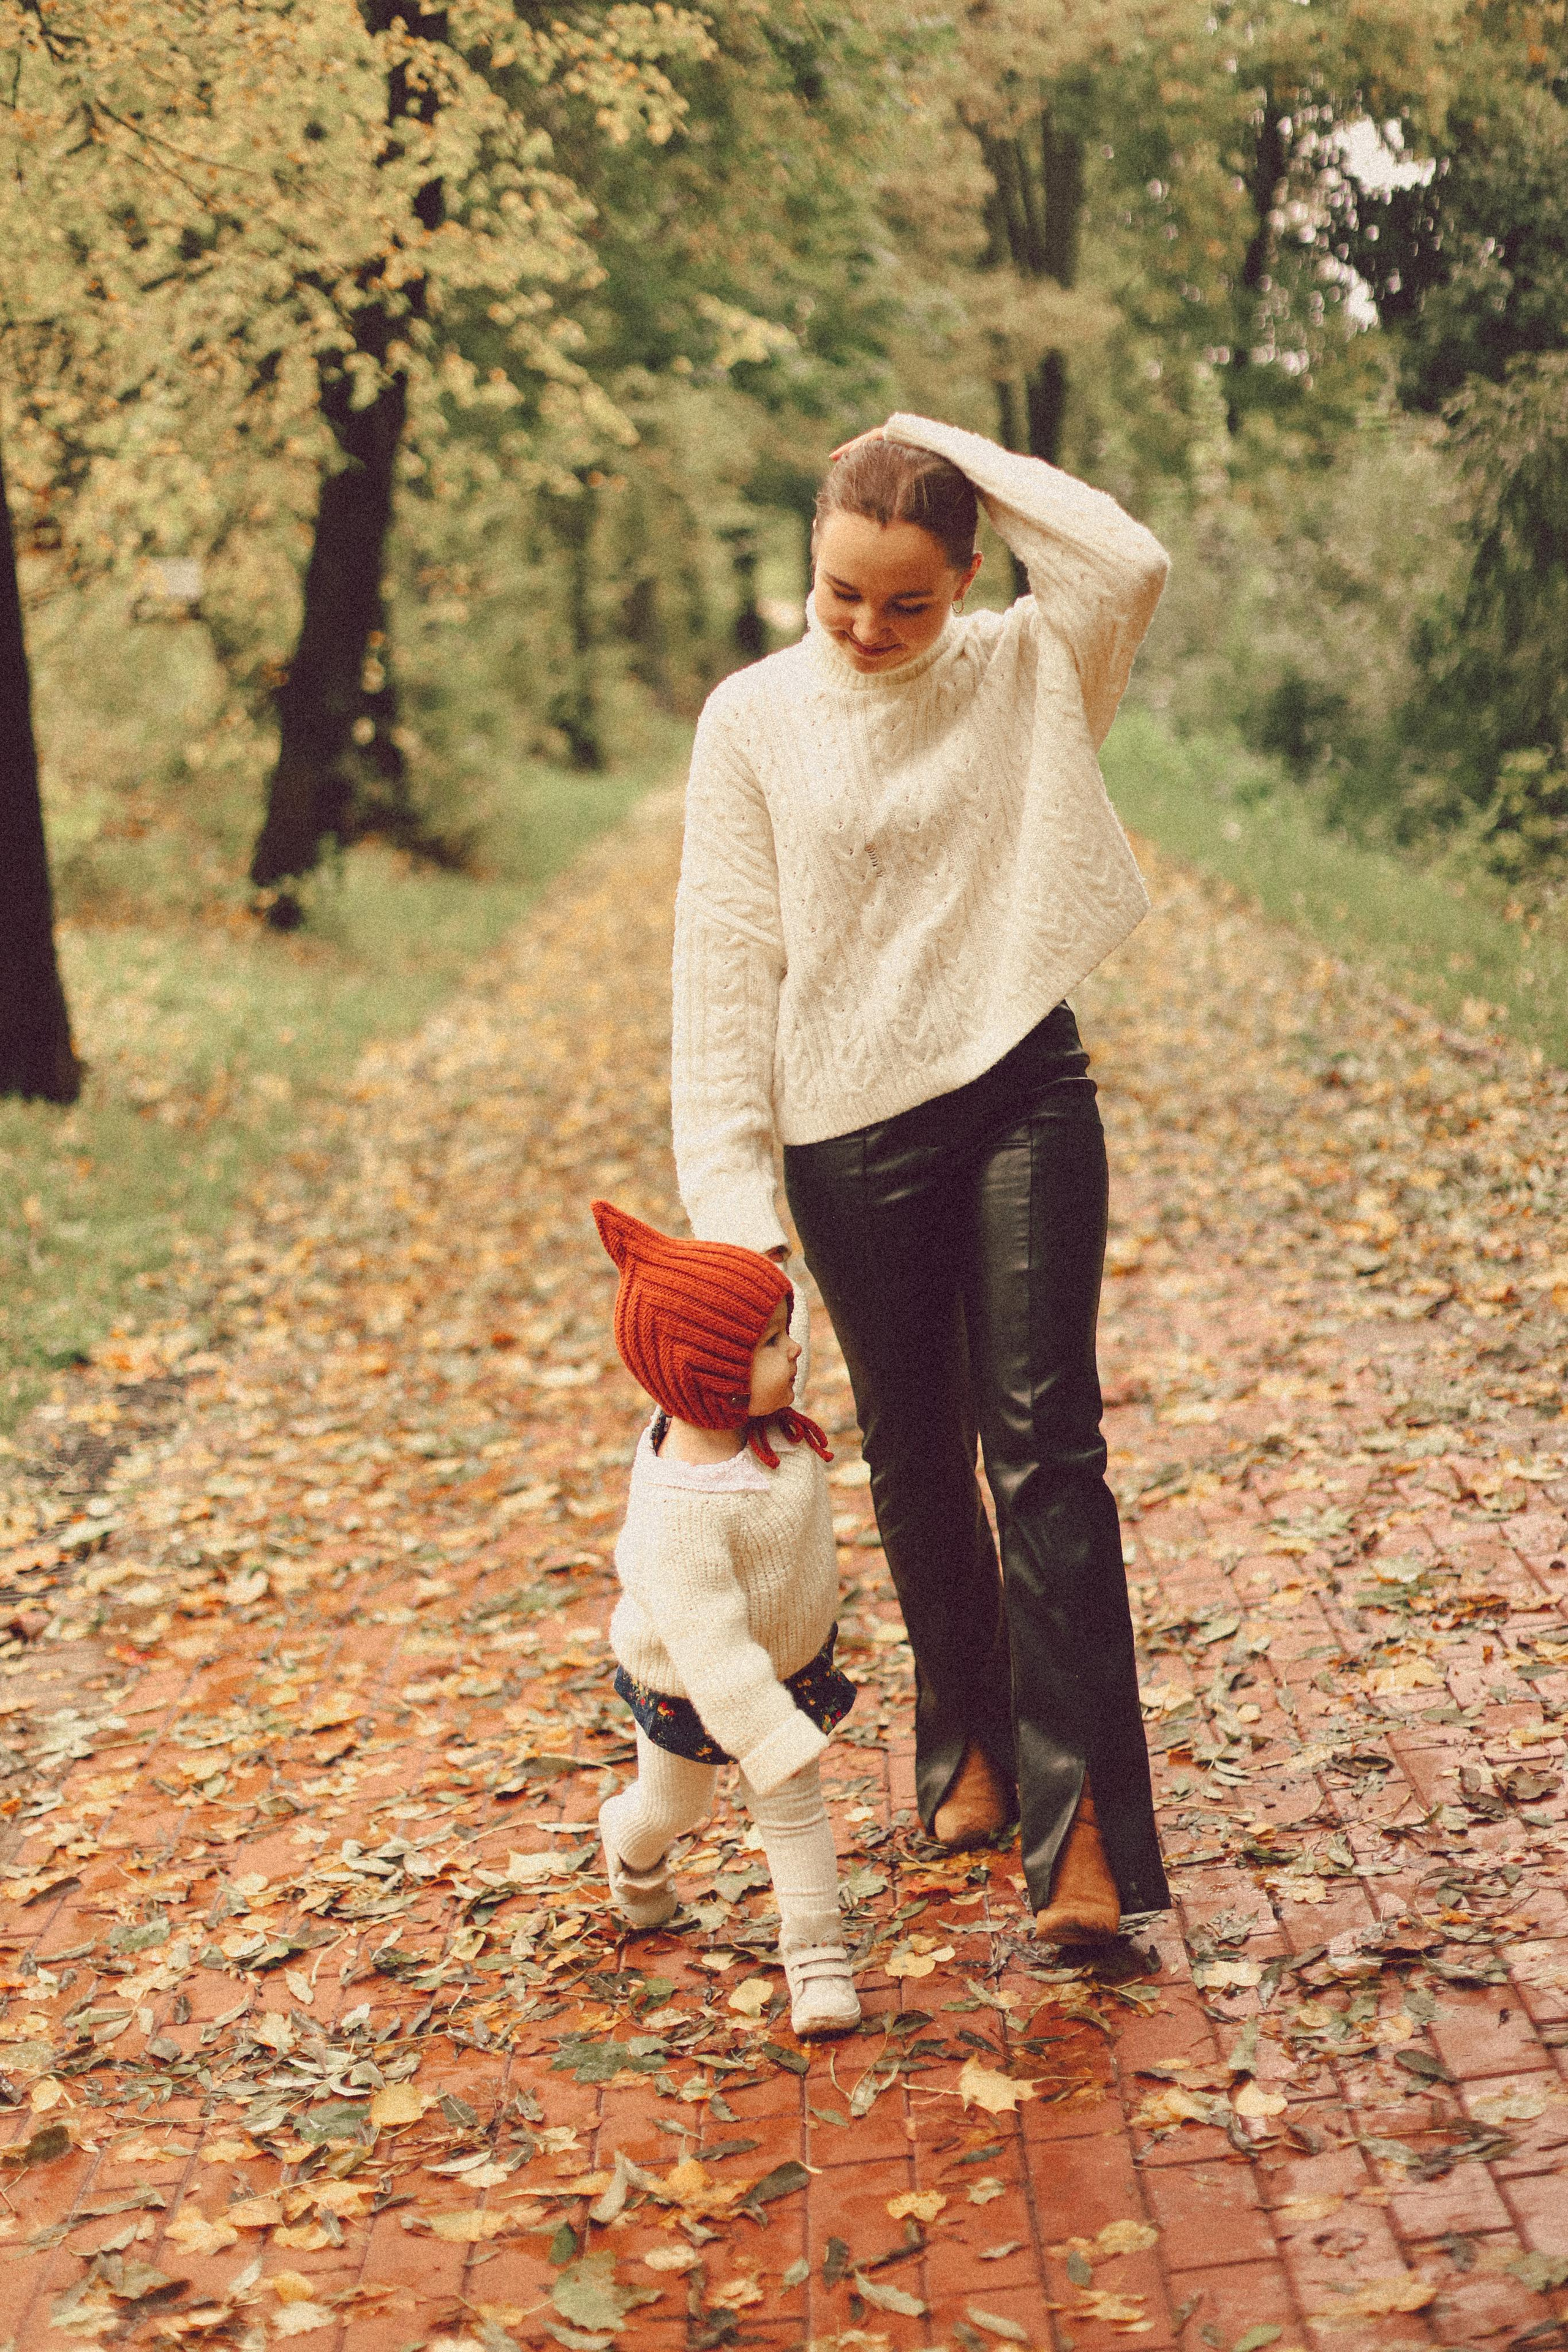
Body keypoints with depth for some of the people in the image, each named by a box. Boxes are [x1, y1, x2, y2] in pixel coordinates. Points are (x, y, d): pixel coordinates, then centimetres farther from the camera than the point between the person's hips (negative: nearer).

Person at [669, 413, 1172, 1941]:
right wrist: (730, 1194, -8)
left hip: (1023, 1093, -1)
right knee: (914, 1450, 12)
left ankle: (1083, 1817, -8)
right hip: (853, 1130, 1)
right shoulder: (754, 719, -1)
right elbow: (727, 958, -3)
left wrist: (949, 450, -11)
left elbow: (1130, 566, -21)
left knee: (1043, 1438, -8)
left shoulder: (1025, 673, 0)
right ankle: (969, 1740, 32)